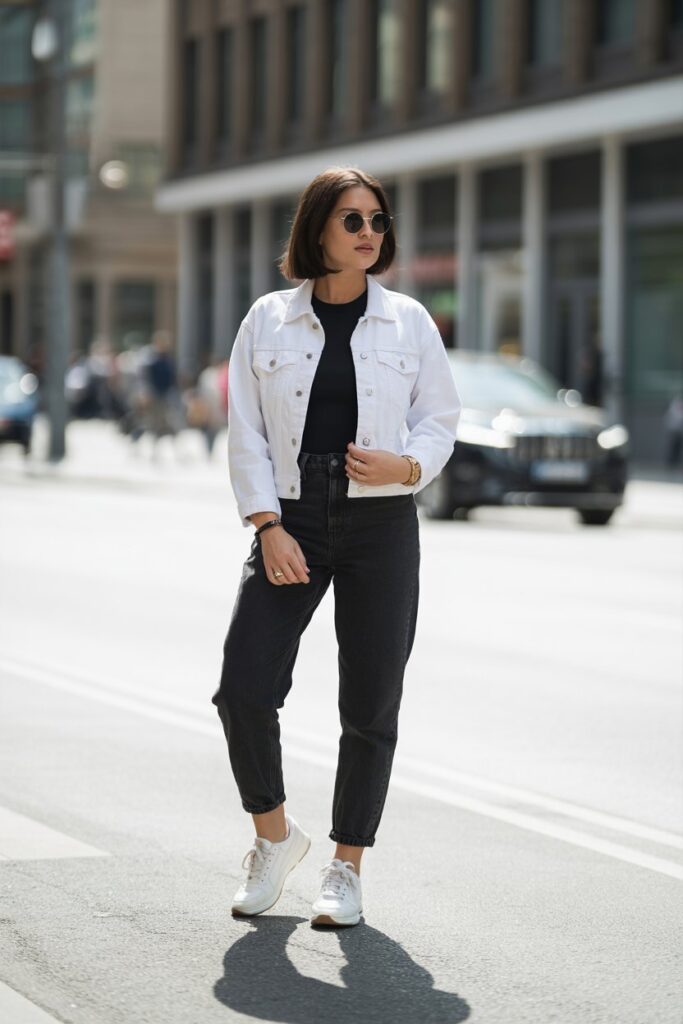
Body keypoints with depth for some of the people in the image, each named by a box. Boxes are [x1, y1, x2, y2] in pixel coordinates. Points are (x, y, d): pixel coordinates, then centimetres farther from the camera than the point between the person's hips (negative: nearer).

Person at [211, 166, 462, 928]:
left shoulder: (407, 321, 5)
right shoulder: (268, 321, 4)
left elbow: (439, 417, 10)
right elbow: (245, 434, 3)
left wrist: (404, 466, -11)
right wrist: (268, 527, -8)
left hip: (381, 523, 0)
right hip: (291, 521, 0)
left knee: (370, 706, 2)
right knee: (243, 687, -9)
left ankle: (346, 868, 16)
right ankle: (274, 836, 14)